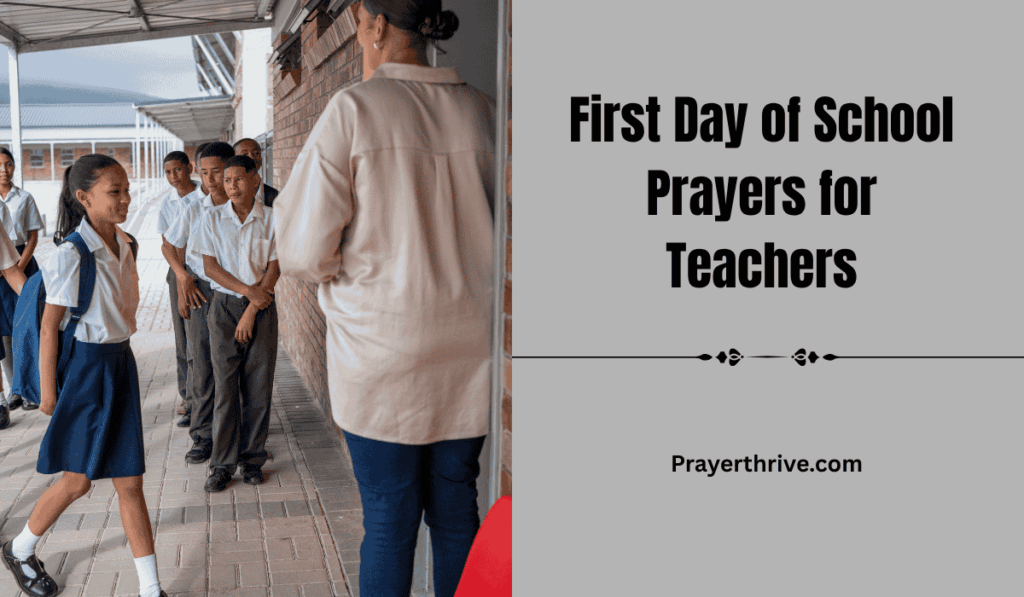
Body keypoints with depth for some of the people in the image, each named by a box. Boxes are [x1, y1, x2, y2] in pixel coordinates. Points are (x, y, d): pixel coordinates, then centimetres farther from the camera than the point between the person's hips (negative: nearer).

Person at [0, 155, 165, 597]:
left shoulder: (123, 245, 4)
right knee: (78, 481, 7)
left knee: (129, 481, 7)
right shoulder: (72, 256, -17)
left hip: (120, 362, 6)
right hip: (84, 366, -6)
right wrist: (48, 390, -11)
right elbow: (49, 326, -13)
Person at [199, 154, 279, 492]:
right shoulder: (212, 219, 4)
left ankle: (253, 458, 15)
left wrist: (252, 311, -9)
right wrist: (247, 289, -13)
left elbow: (274, 268, -3)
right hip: (224, 304, 0)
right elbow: (210, 266, -1)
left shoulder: (272, 219, 1)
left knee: (259, 385, 2)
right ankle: (223, 464, 8)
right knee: (225, 385, 0)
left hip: (262, 307, 0)